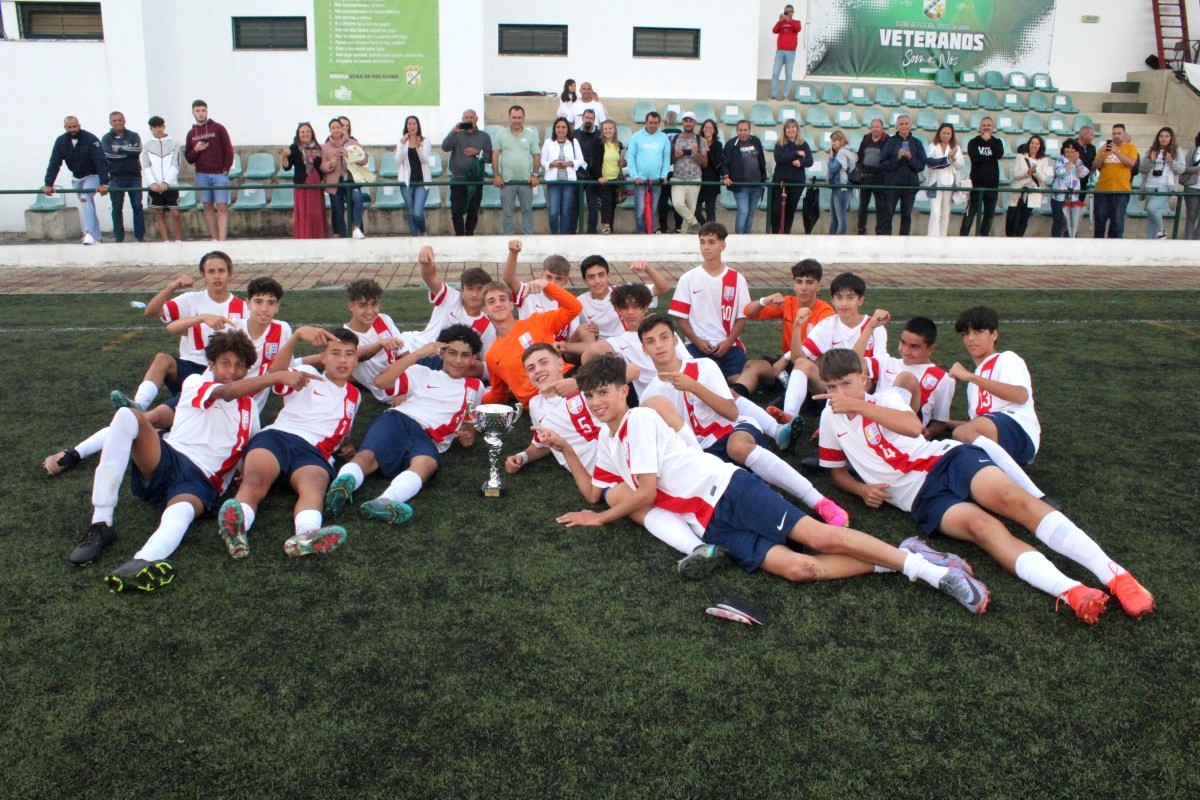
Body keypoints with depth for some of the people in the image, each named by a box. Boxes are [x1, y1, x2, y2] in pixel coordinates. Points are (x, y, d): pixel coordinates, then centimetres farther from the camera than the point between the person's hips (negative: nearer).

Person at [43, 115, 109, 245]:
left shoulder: (90, 139, -21)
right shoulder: (61, 142, -7)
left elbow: (101, 162, -27)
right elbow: (54, 164, -8)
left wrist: (104, 183, -37)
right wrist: (48, 184, -17)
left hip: (92, 176, -5)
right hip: (76, 178, 5)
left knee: (85, 198, -26)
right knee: (88, 205, 7)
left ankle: (89, 233, -31)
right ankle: (97, 238, 13)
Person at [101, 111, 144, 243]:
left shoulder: (133, 136, 7)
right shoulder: (106, 138, 7)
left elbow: (137, 150, -12)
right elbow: (108, 154, -11)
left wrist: (119, 149, -9)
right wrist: (128, 152, -10)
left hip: (134, 176, 0)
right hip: (116, 178, 0)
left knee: (137, 206, -1)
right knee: (117, 208, 2)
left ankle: (140, 236, 4)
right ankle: (119, 238, 7)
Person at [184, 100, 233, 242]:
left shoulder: (218, 128, 1)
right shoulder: (191, 133, 10)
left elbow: (229, 150, -1)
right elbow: (188, 158, 12)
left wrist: (226, 170, -7)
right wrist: (196, 150, -8)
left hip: (219, 174, -4)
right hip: (201, 175, 4)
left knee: (222, 207, -9)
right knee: (208, 207, 4)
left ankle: (222, 240, -14)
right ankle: (214, 239, 9)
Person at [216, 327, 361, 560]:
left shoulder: (354, 396, 33)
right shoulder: (308, 376, 21)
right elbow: (275, 372, -3)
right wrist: (298, 335, -18)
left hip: (314, 452, 1)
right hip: (277, 435, 0)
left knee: (315, 485, -38)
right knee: (256, 480, -37)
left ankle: (306, 535, -71)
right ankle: (236, 527, -67)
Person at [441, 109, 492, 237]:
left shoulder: (484, 136, 8)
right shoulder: (457, 135, 7)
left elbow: (490, 157, 4)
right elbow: (445, 147, -9)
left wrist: (478, 152, -11)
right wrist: (453, 132, -19)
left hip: (476, 180, 0)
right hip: (458, 179, 0)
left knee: (473, 212, 4)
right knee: (456, 211, -7)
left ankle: (469, 235, 14)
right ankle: (459, 235, 2)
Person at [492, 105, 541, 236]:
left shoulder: (530, 135, 6)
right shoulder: (501, 135, 3)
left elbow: (537, 156, 6)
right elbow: (495, 156, 1)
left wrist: (535, 175, -3)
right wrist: (496, 175, -6)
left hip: (526, 181, 1)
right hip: (507, 181, -1)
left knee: (527, 210, 6)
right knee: (506, 212, 4)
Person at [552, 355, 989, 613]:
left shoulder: (640, 419, -6)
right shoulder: (607, 439, 21)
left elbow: (646, 492, -11)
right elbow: (592, 491, 26)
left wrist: (600, 518, 2)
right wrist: (567, 451, 15)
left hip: (729, 490, -6)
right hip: (710, 525, 6)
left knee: (820, 537, -18)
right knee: (798, 569, -16)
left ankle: (925, 565, -4)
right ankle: (894, 563, -5)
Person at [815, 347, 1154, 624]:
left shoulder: (886, 398, 9)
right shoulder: (831, 418, 14)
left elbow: (913, 426, -14)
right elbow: (838, 472, 22)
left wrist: (859, 405, -17)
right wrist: (863, 489, 0)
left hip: (946, 458, 0)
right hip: (922, 497, 0)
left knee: (1011, 497, -30)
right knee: (980, 524, -31)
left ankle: (1115, 575, -37)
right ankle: (1071, 592, -52)